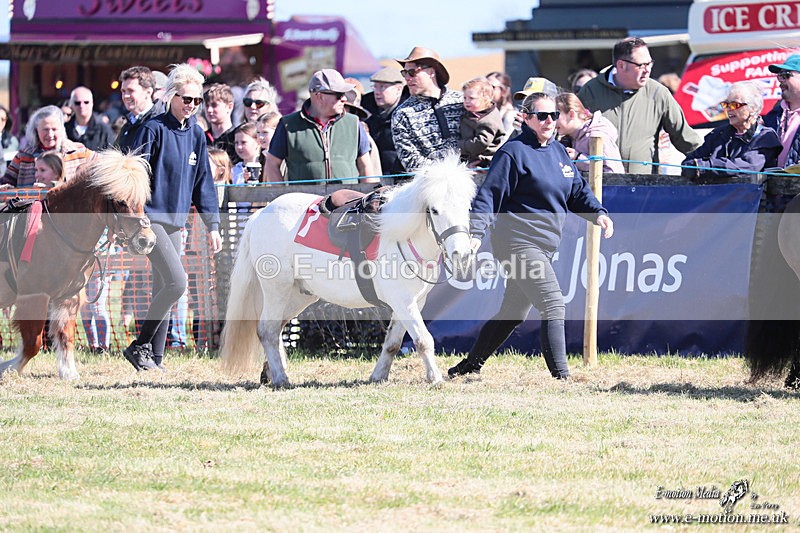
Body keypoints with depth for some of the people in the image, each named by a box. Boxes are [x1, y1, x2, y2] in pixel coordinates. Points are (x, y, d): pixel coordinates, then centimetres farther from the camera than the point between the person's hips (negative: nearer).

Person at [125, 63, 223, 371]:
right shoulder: (154, 129, -9)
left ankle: (154, 358, 11)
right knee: (176, 283, -16)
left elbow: (203, 181, 15)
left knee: (163, 289, 7)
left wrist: (212, 224, 11)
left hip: (175, 222, 7)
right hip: (151, 218, -7)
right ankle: (140, 345, -6)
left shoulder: (196, 134, 10)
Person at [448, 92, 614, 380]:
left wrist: (597, 213, 0)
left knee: (512, 314, 17)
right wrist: (476, 232, -22)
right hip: (519, 244, -9)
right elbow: (489, 194, -11)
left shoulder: (558, 151, 16)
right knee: (554, 306, -18)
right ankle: (561, 376, -20)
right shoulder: (513, 152, -8)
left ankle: (470, 365, 31)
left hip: (544, 246, 9)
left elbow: (578, 190, 18)